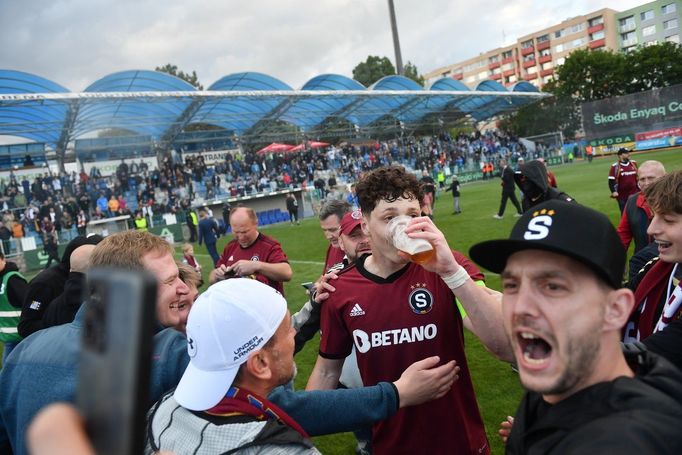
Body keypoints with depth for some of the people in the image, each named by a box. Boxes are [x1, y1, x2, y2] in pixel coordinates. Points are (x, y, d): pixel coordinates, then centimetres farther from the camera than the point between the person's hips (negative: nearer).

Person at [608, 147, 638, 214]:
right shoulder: (615, 167, -9)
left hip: (634, 194, 4)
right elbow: (611, 181, -10)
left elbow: (638, 177, 19)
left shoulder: (633, 164, 8)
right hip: (622, 196, -4)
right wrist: (614, 191, -21)